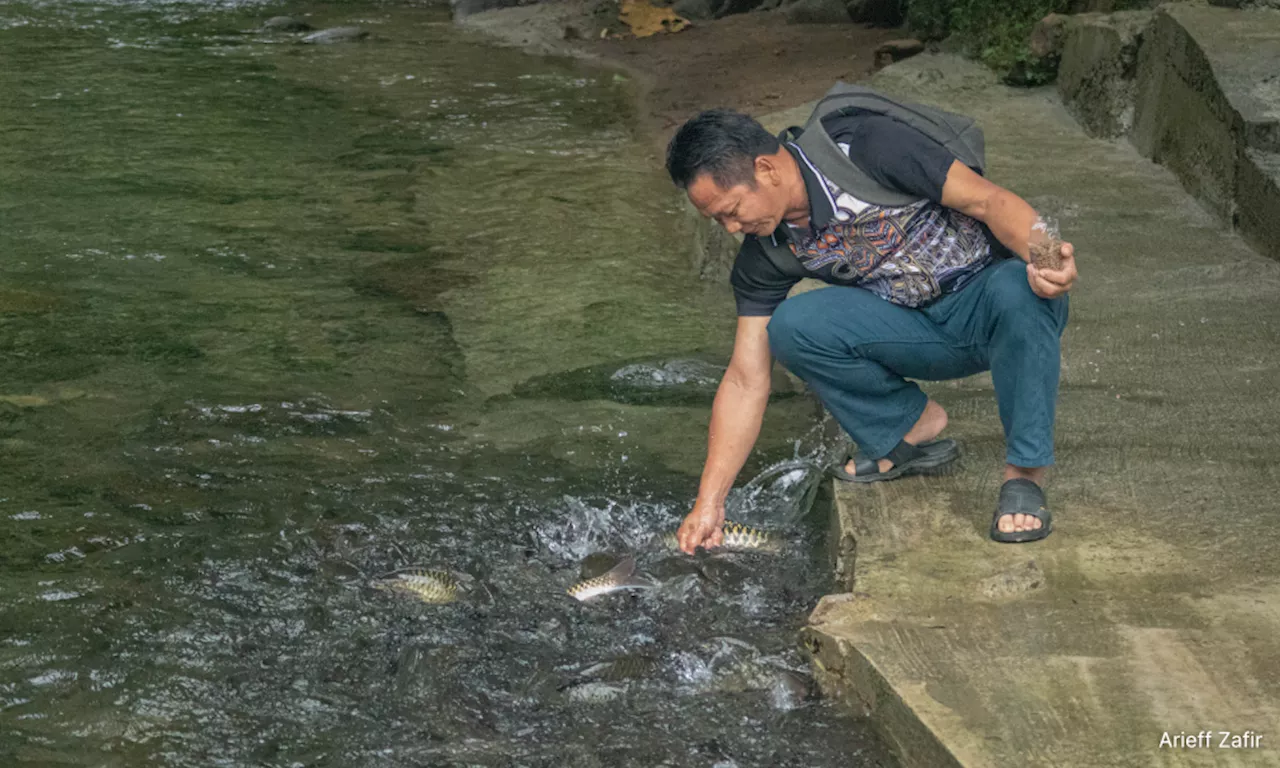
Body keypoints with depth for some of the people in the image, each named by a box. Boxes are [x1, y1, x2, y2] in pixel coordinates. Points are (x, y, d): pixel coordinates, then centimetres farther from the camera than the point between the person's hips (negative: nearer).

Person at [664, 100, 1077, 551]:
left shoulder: (867, 149, -22)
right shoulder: (766, 253, -6)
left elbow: (988, 200, -22)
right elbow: (746, 381, -5)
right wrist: (709, 502, -9)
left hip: (990, 301, -4)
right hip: (922, 332, 4)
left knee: (1018, 291, -40)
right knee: (792, 327, -21)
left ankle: (1024, 473, -23)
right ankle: (912, 426, 1)